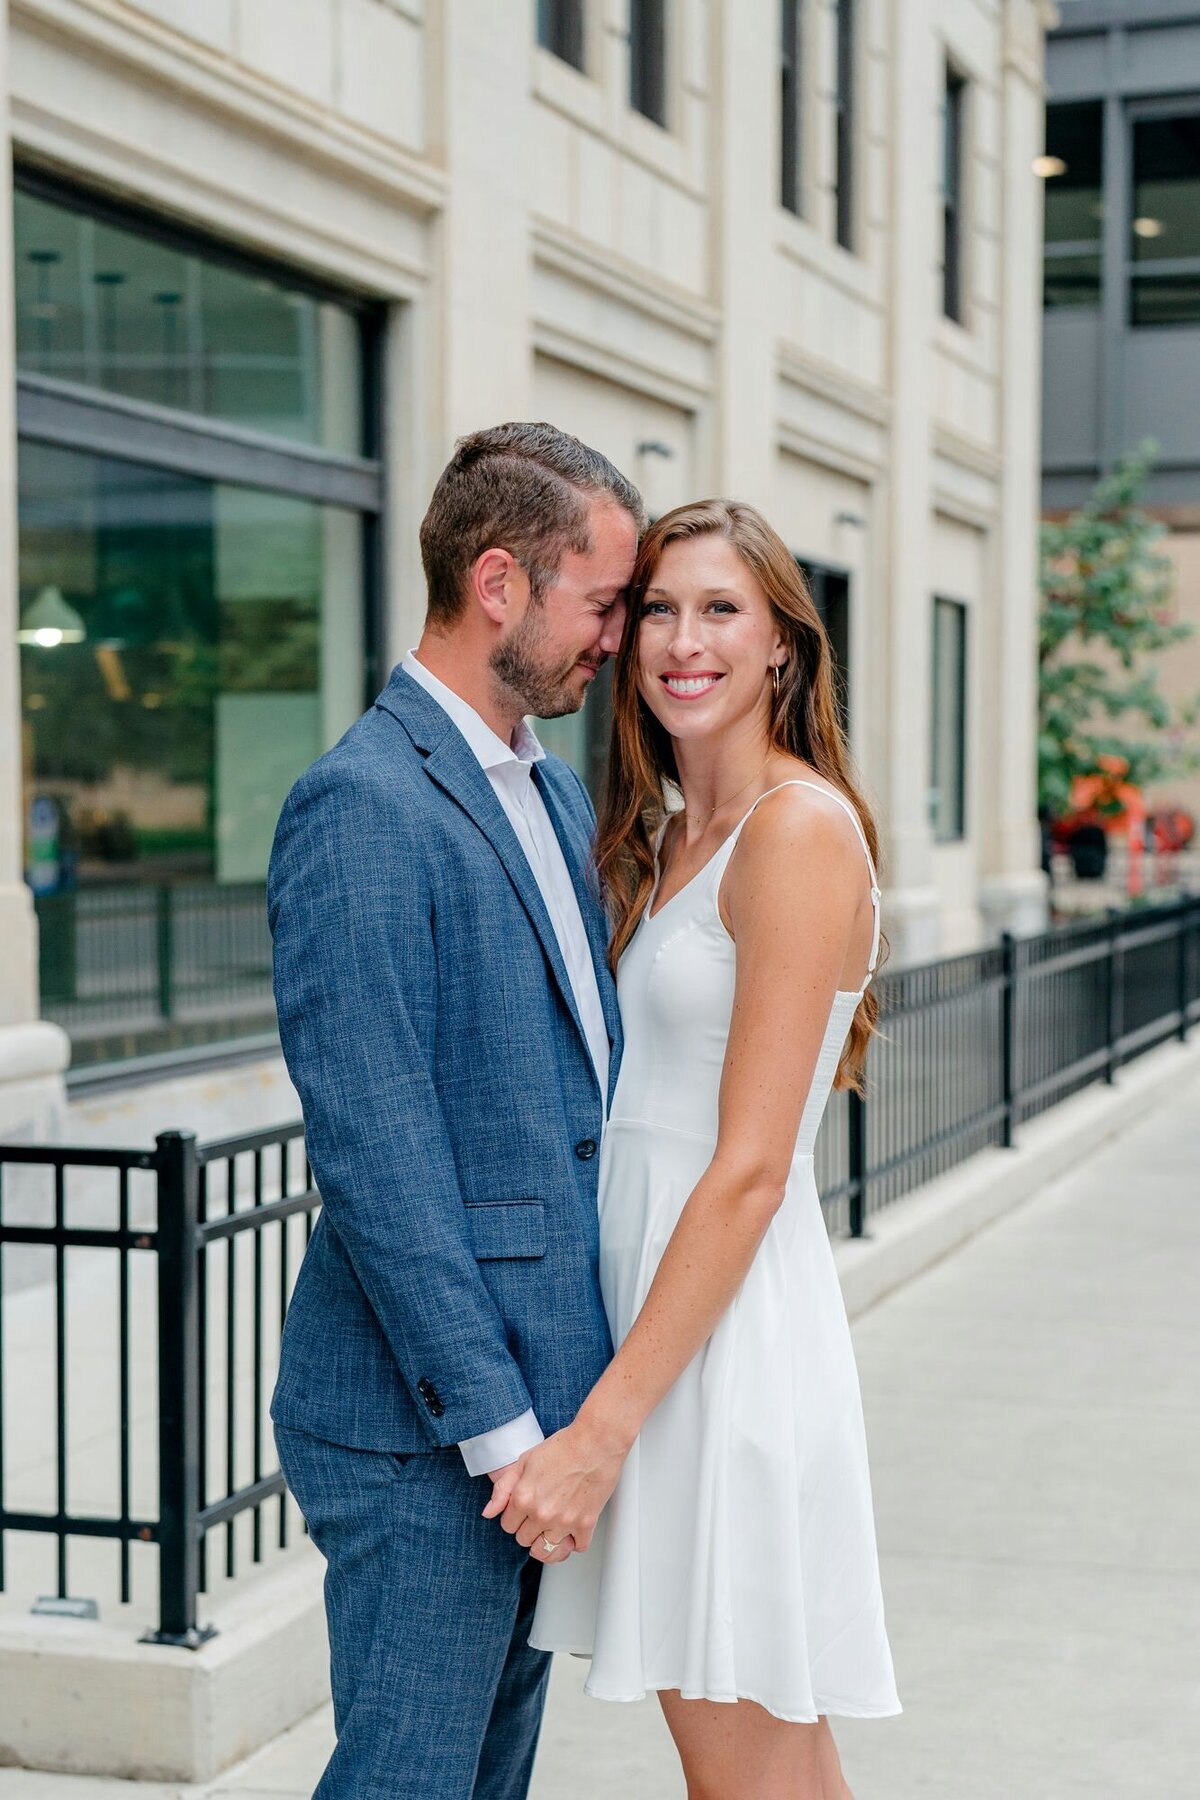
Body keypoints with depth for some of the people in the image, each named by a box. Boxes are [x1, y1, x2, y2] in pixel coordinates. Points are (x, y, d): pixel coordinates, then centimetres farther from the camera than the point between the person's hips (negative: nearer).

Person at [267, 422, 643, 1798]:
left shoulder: (552, 789, 13)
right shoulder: (361, 806, -17)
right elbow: (374, 1154, -21)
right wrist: (498, 1420, -20)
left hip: (534, 1385, 9)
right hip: (426, 1425, -9)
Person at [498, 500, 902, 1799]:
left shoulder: (801, 828, -12)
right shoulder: (665, 839, 15)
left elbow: (750, 1169, -18)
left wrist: (605, 1423, -19)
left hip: (734, 1330, -8)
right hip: (654, 1303, 9)